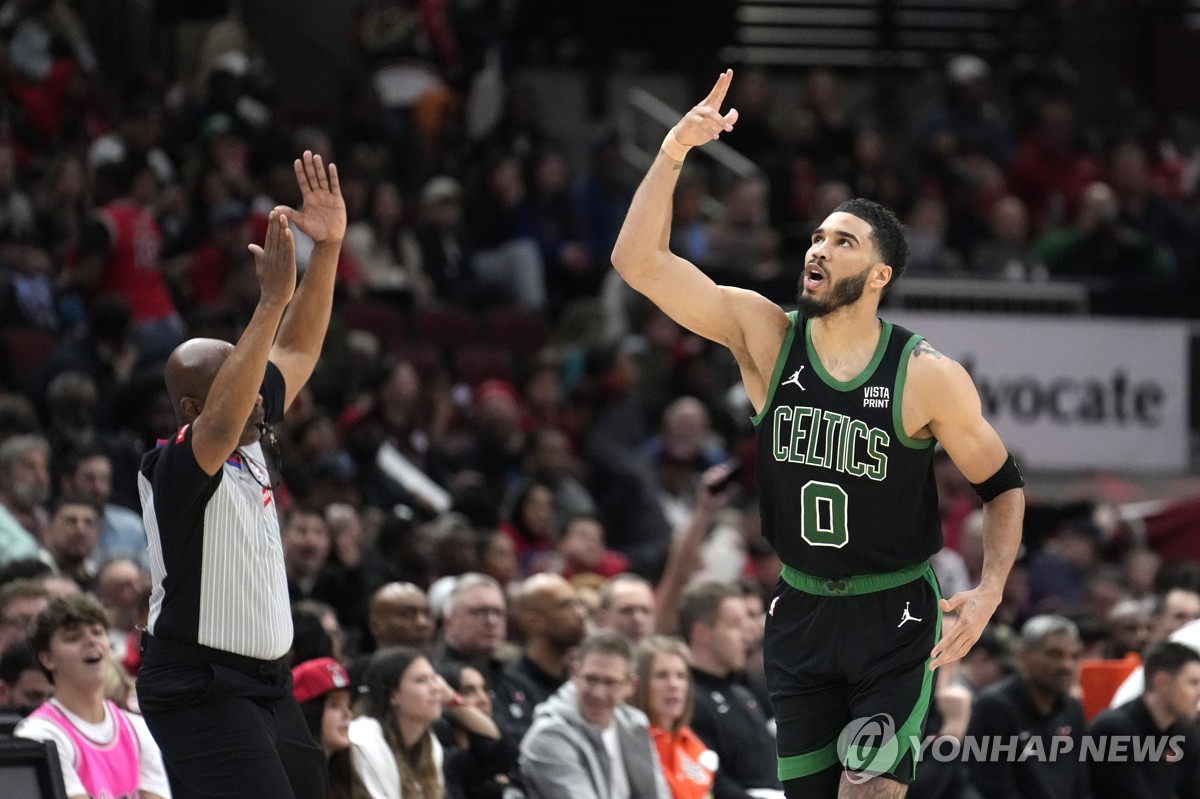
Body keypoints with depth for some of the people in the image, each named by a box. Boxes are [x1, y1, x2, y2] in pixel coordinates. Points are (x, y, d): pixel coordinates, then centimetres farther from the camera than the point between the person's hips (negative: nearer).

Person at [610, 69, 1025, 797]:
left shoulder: (928, 377, -13)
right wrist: (673, 155, -23)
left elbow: (1004, 485, -1)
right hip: (799, 613, 4)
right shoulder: (765, 337, -6)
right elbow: (639, 262, -12)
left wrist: (991, 591, -14)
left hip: (896, 619, -4)